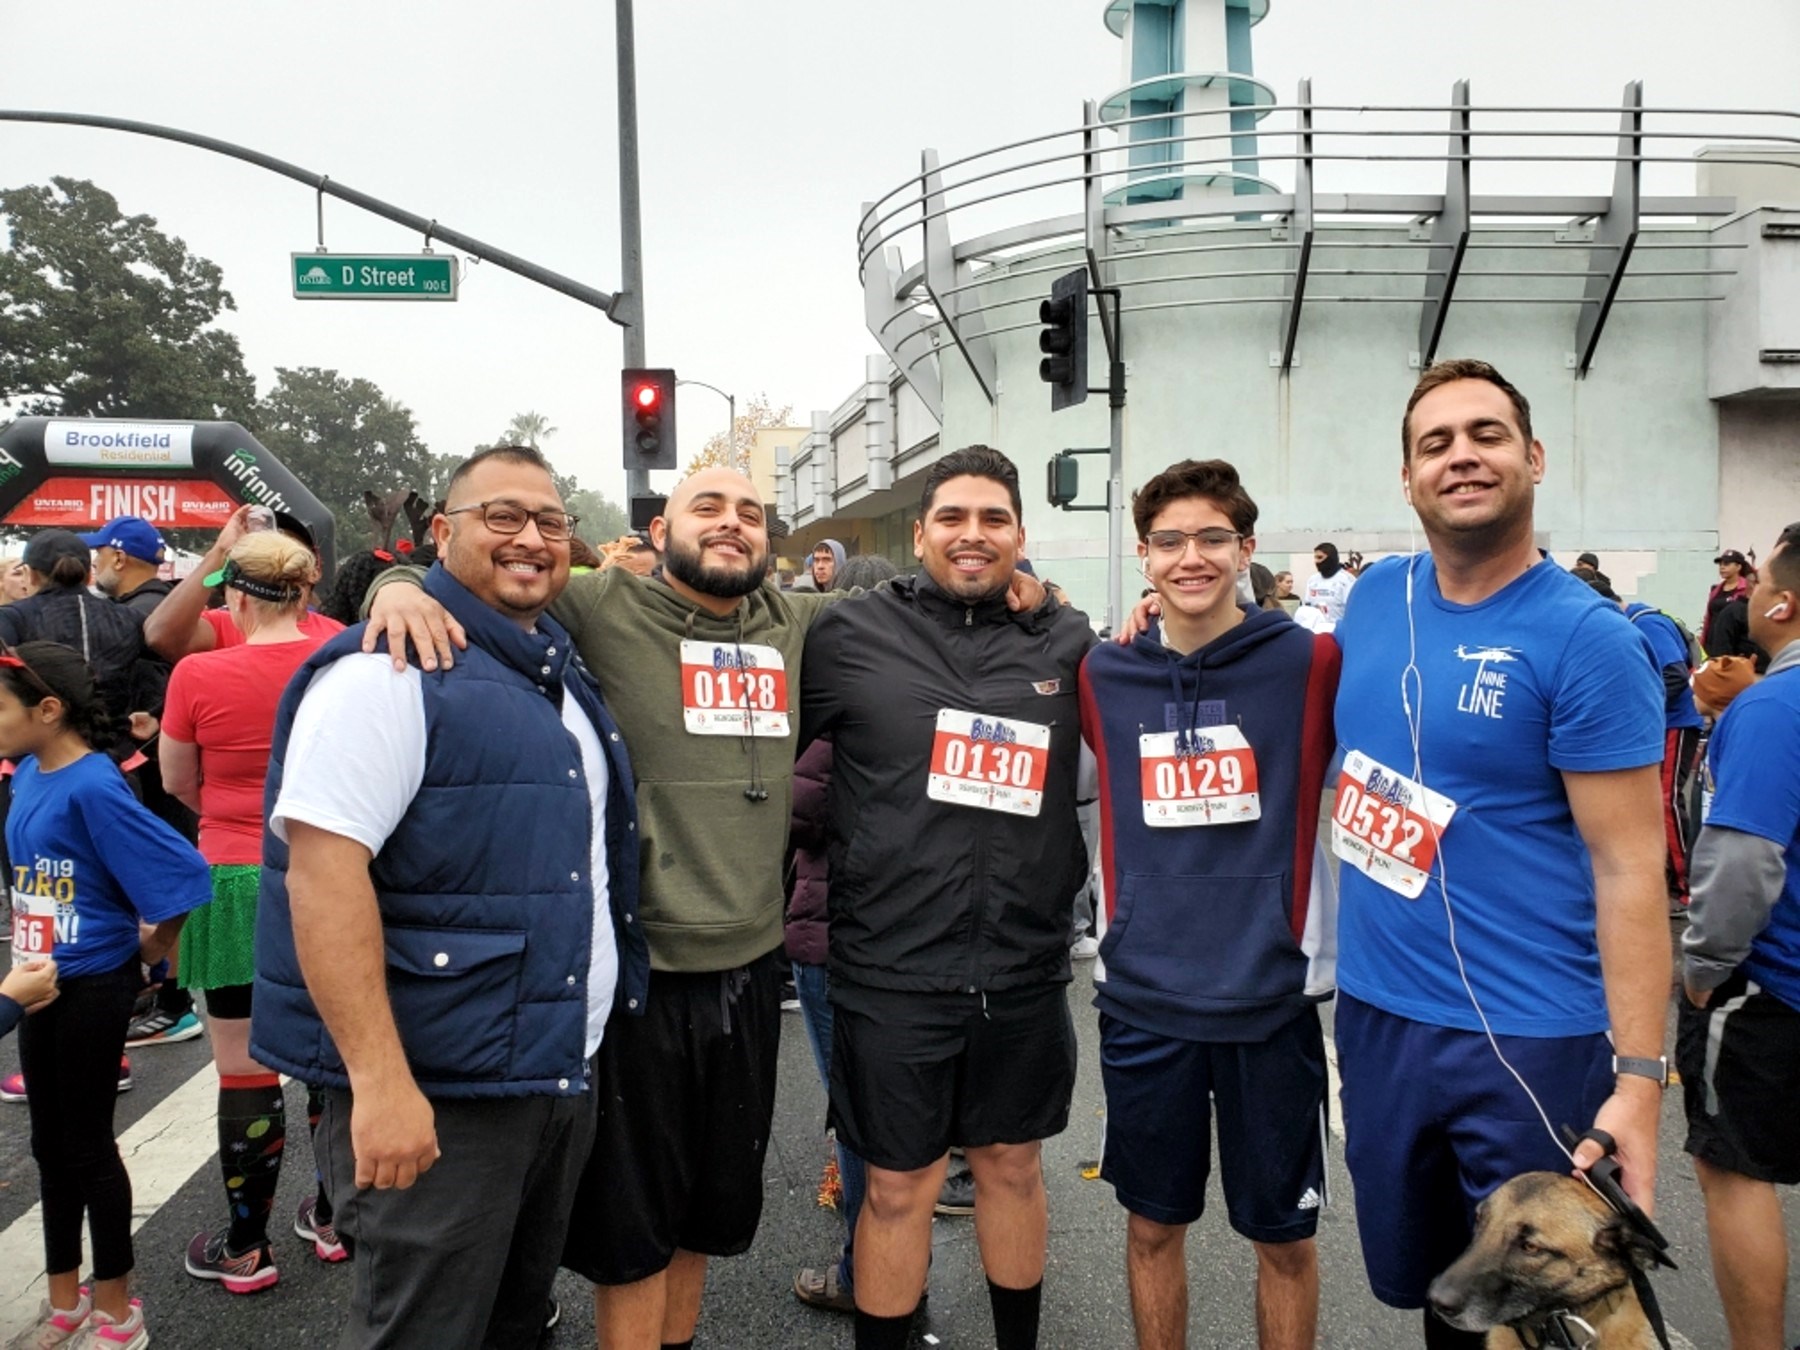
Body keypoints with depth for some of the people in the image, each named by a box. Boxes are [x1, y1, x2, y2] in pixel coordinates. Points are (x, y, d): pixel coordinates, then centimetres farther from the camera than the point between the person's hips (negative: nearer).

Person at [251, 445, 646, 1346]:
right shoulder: (392, 671, -14)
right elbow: (320, 867, -23)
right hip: (436, 1088, -8)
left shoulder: (564, 675, 12)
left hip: (563, 1075, 8)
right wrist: (379, 1080, -27)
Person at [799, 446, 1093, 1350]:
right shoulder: (851, 636, -3)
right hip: (891, 971, -2)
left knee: (1012, 1165, 20)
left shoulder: (1069, 644, 3)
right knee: (899, 1185, 11)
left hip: (1025, 971, 3)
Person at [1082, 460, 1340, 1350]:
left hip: (1272, 996, -1)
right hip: (1143, 999, 2)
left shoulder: (1310, 663, -7)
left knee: (1283, 1237, 14)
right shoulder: (1102, 675, 0)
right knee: (1152, 1225, 17)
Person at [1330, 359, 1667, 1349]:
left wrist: (1637, 1077, -17)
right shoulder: (1376, 596, 3)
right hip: (1374, 1013, 5)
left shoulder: (1586, 639, -13)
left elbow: (1628, 868, -14)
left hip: (1529, 1037, -5)